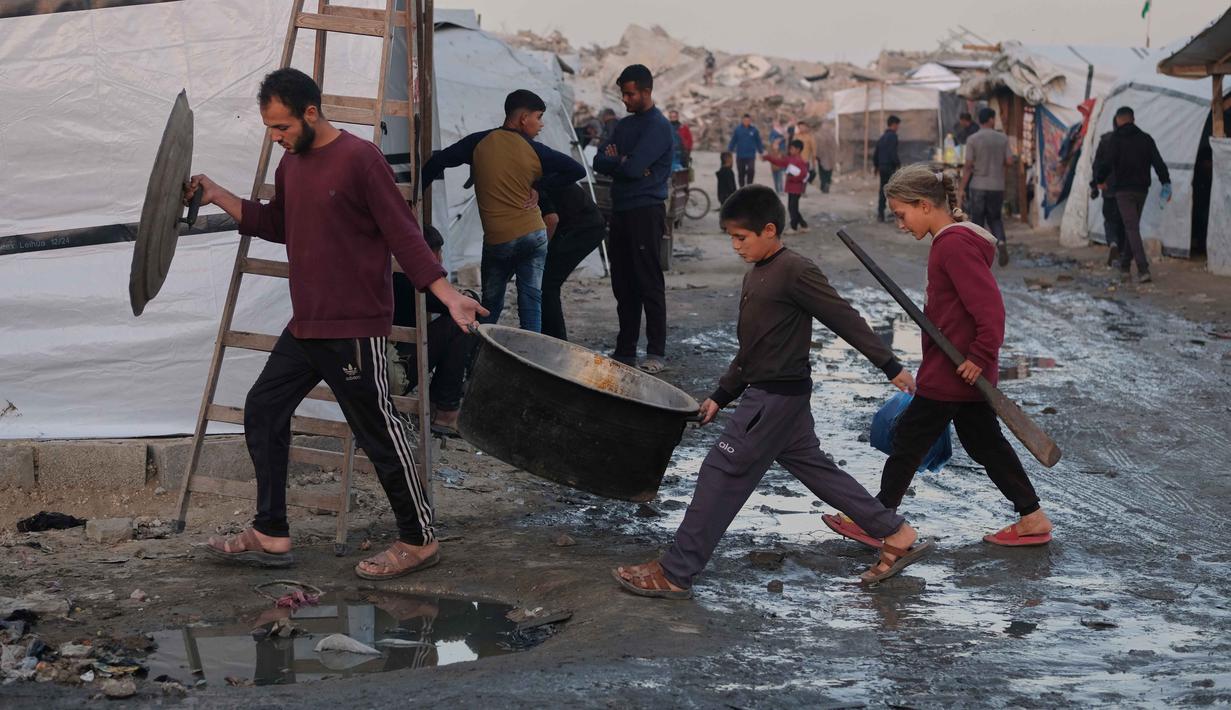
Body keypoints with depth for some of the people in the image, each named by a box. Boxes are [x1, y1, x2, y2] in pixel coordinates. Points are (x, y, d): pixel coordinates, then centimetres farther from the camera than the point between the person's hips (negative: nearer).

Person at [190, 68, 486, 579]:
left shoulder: (360, 159, -14)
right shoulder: (291, 163, 11)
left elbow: (403, 234, -14)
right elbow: (275, 225, 26)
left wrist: (447, 295, -21)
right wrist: (217, 196, 17)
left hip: (354, 330, -9)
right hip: (304, 327, 9)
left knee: (379, 432, -2)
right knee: (263, 412, 10)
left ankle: (419, 541, 12)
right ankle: (270, 536, 20)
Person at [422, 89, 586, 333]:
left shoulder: (480, 142, -1)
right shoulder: (535, 151, -3)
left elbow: (437, 162, -1)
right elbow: (578, 170, -3)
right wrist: (539, 185, 1)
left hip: (497, 240, 0)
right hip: (534, 235, 0)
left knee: (491, 306, 14)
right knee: (531, 304, 4)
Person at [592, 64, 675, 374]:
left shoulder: (658, 126, -9)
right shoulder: (625, 124, 17)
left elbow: (633, 167, -20)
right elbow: (599, 162, 10)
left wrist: (614, 160, 0)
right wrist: (622, 162, -9)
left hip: (646, 212, -8)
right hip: (621, 210, 8)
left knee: (649, 284, -6)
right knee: (623, 285, 10)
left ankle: (656, 354, -2)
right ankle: (625, 351, 16)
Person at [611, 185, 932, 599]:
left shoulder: (794, 272, -15)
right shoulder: (756, 275, 14)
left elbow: (845, 319, -14)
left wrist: (891, 366, -11)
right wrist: (721, 396, 21)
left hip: (777, 395, -10)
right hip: (767, 391, 10)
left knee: (723, 472, -7)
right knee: (813, 468, 15)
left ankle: (675, 574, -3)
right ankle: (898, 536, 21)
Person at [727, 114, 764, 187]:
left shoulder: (754, 130, -2)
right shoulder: (737, 130, -4)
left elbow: (758, 142, 6)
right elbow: (733, 141, 2)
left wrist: (761, 152, 8)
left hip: (751, 156, -1)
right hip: (740, 156, 1)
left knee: (751, 170, -20)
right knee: (741, 173, 10)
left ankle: (749, 184, 0)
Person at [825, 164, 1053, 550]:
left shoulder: (955, 245, -21)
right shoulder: (952, 240, 11)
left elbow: (990, 307, -26)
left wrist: (980, 356, -21)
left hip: (950, 373, -10)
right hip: (966, 373, 10)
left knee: (909, 439, 2)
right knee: (984, 442, 15)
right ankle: (1032, 518, 19)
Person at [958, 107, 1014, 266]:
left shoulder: (972, 140, -8)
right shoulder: (1003, 138, -1)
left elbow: (968, 166, -9)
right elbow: (1009, 162, -1)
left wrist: (961, 190, -5)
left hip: (978, 186, -2)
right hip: (997, 186, 2)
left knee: (978, 221, 8)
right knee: (995, 219, 17)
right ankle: (1000, 242, -10)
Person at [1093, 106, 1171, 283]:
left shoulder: (1116, 139, -7)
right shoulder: (1145, 138, 7)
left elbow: (1106, 164, -14)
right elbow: (1158, 162, -2)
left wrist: (1100, 180, 4)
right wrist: (1166, 183, -3)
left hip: (1124, 190, -5)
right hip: (1142, 189, 5)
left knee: (1132, 229, -8)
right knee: (1132, 227, 18)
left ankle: (1143, 270, -20)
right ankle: (1125, 266, 24)